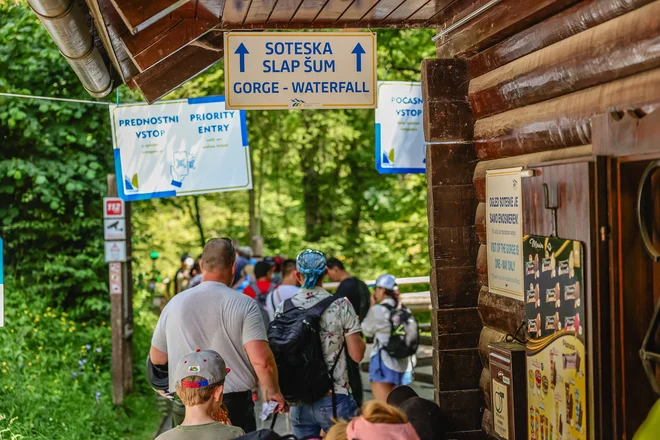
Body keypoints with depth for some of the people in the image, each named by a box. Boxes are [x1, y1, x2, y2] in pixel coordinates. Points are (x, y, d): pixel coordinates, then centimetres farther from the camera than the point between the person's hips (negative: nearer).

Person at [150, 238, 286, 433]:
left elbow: (156, 358, 11)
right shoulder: (244, 304, -9)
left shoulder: (174, 303, 2)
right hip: (234, 403, -3)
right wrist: (272, 390, 0)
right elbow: (261, 360, -16)